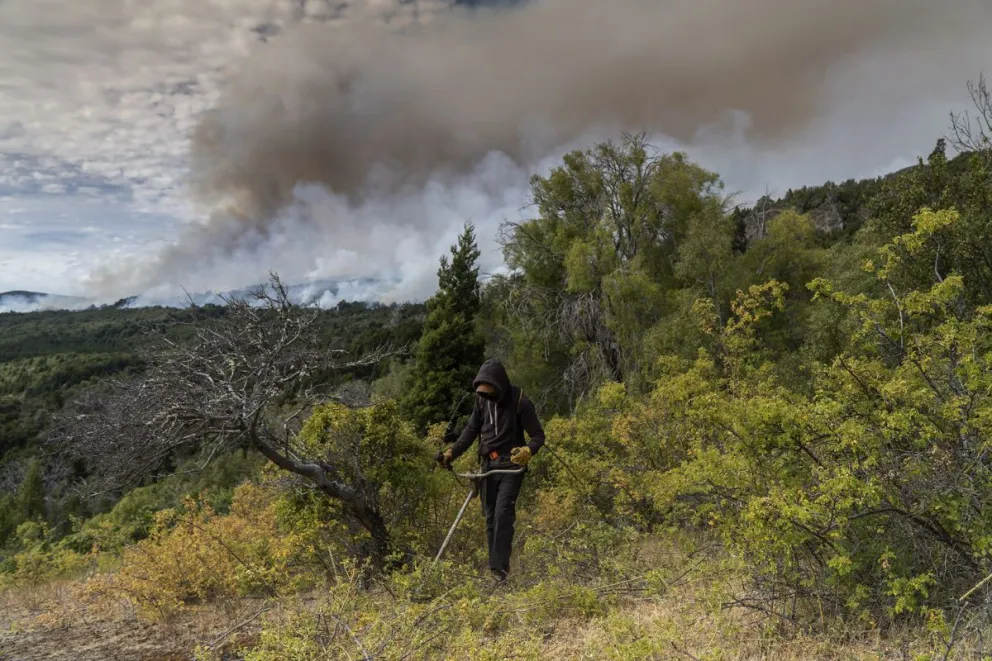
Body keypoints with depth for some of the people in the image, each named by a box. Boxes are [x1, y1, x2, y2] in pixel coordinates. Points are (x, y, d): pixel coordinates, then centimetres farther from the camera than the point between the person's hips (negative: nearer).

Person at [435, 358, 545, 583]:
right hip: (488, 465, 6)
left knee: (503, 514, -16)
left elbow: (538, 435, -11)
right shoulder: (482, 400, 4)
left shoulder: (519, 401, -13)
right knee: (490, 517, 7)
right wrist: (451, 453, -3)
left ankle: (500, 567, -15)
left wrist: (527, 451, -32)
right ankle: (494, 567, 15)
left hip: (511, 465, -6)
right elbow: (471, 430, 10)